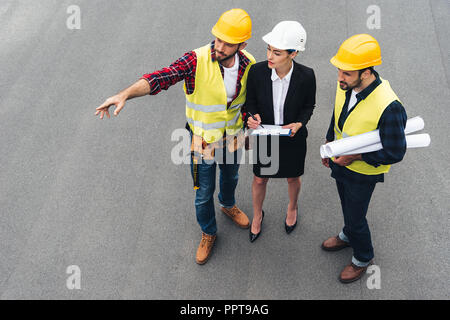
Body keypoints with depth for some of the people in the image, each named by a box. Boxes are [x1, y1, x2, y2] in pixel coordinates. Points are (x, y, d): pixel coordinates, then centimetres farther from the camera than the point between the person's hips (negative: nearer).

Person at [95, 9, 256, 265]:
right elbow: (161, 78, -42)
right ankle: (208, 233, 42)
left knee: (231, 176, 30)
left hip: (232, 138, 4)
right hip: (203, 140, -4)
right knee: (204, 193, 13)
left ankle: (228, 206, 65)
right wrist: (125, 95, -56)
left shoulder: (249, 65, -13)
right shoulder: (197, 60, -29)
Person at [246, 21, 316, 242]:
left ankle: (292, 208, 59)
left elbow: (309, 106, -5)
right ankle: (257, 215, 50)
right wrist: (253, 116, -25)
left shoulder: (306, 76, -23)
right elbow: (251, 101, -4)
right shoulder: (257, 71, -22)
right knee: (260, 180, 19)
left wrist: (299, 123, -23)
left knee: (293, 178, 24)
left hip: (293, 138, 0)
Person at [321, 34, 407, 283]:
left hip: (363, 173, -6)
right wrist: (330, 144, 15)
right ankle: (348, 236, 60)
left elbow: (395, 153, -25)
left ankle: (363, 257, 44)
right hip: (340, 163, 6)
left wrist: (355, 156, -26)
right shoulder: (346, 85, -15)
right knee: (347, 206, 30)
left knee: (356, 217, 14)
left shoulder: (389, 107, -36)